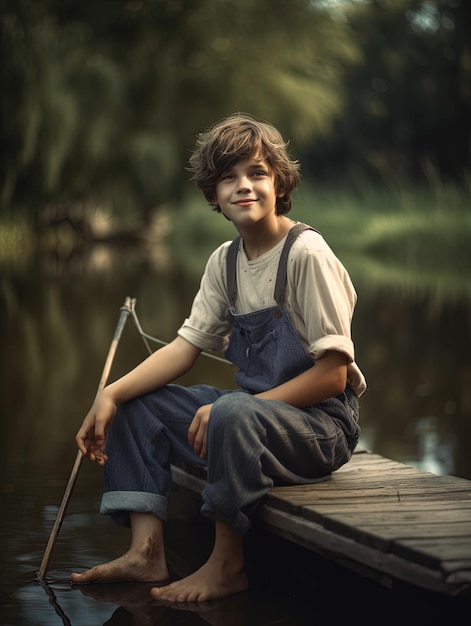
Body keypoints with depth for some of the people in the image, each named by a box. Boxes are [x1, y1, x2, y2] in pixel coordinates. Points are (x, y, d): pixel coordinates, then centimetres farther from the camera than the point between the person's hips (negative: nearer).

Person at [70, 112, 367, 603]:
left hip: (321, 422, -8)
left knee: (234, 412, -37)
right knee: (134, 404, 3)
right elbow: (186, 346, 4)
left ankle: (228, 565, -18)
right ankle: (147, 550, -5)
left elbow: (332, 377, -19)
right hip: (256, 407, 8)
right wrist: (111, 394, -11)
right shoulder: (225, 262, 7)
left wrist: (229, 409, -24)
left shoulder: (306, 254, -16)